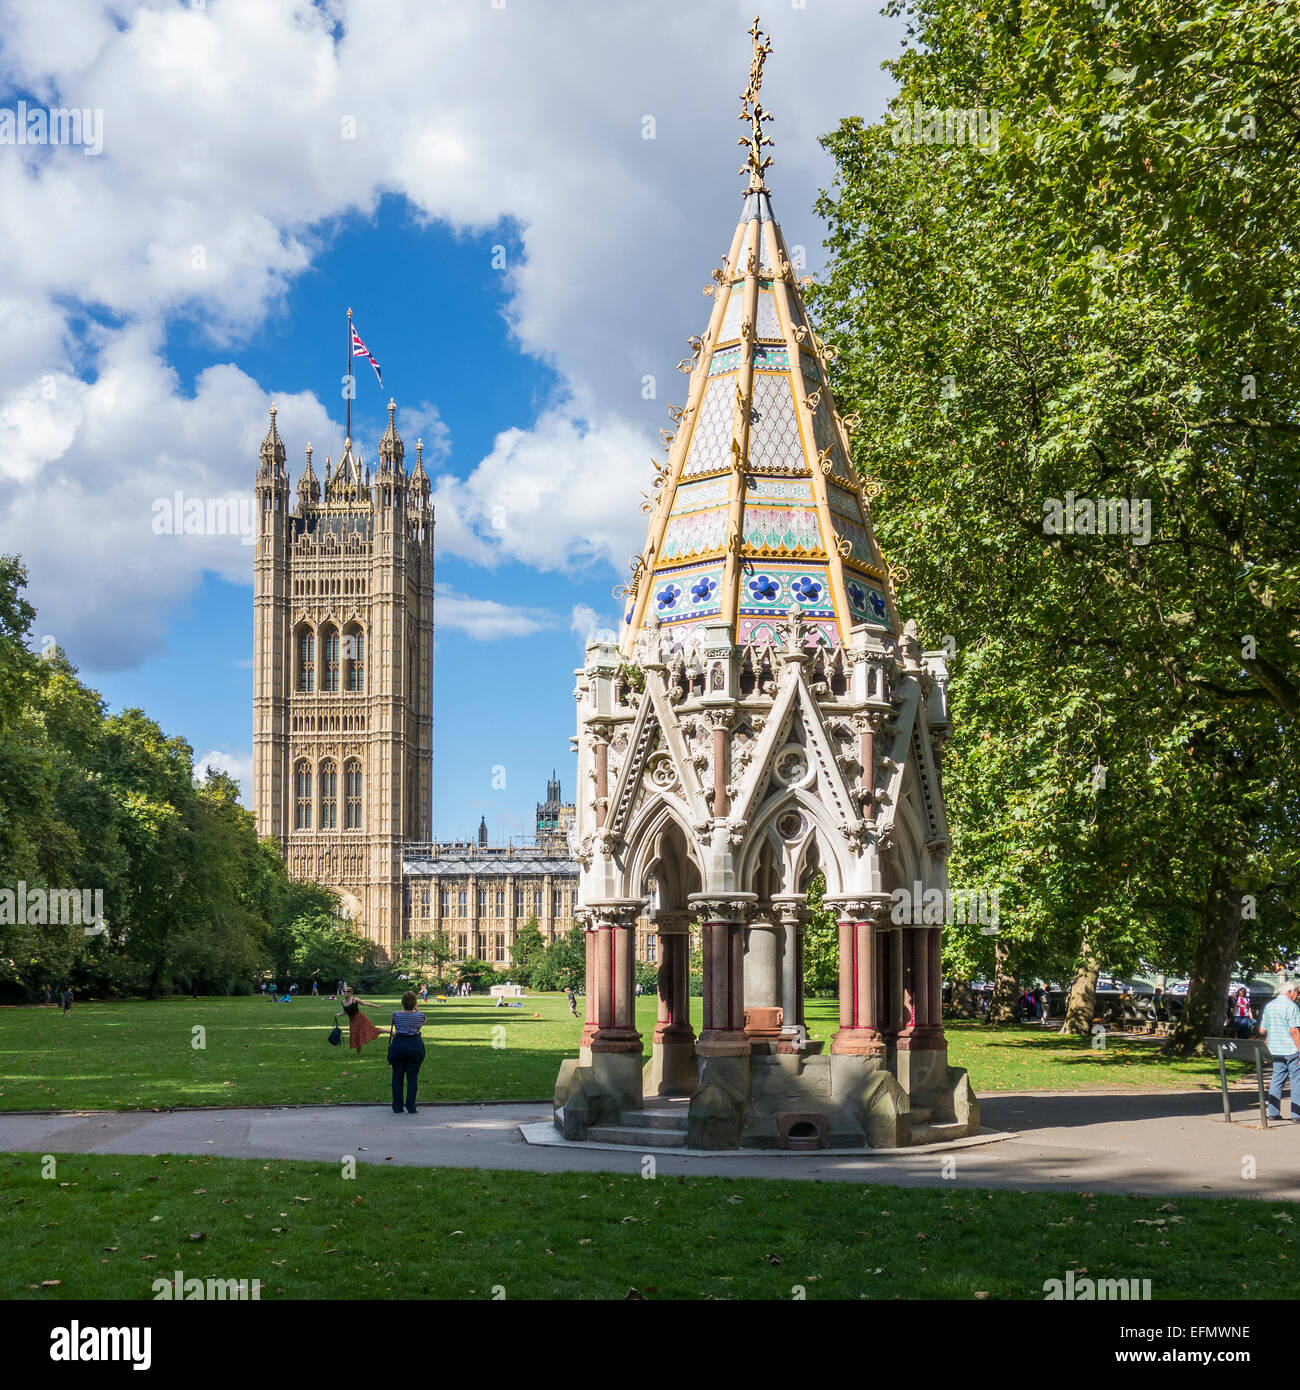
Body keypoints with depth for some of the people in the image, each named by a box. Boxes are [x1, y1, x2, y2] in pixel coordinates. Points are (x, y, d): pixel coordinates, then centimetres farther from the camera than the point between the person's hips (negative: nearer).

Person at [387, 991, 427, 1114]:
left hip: (398, 1047, 1)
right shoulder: (419, 1016, -6)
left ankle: (397, 1108, 10)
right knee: (412, 1077, 5)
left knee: (397, 1077, 9)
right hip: (415, 1047, -1)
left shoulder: (396, 1016, -4)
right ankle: (411, 1107, 1)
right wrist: (417, 1009, 24)